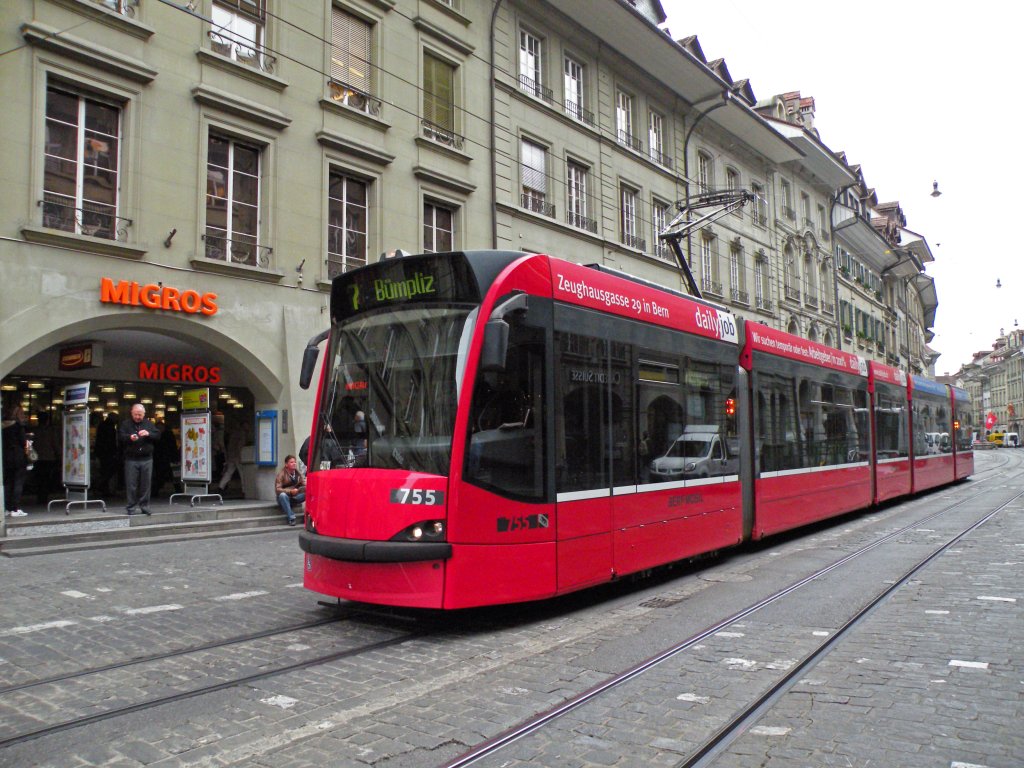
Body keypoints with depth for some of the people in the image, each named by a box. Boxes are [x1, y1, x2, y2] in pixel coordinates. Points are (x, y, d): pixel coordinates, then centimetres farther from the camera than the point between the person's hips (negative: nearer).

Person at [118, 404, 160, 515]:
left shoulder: (149, 424, 12)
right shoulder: (125, 424, 6)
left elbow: (158, 436, 5)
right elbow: (120, 437, -4)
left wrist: (148, 434, -13)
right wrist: (129, 437, -23)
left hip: (147, 459, 2)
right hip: (131, 459, -2)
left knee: (146, 484, 4)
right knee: (131, 485, -1)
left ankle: (145, 507, 13)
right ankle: (131, 508, 7)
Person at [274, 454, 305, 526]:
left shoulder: (298, 473, 2)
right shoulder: (281, 474, -10)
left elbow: (305, 484, -2)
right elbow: (277, 489, -19)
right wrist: (290, 491, -32)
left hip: (295, 497, 3)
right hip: (285, 498, -3)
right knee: (282, 495, -39)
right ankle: (291, 518, -36)